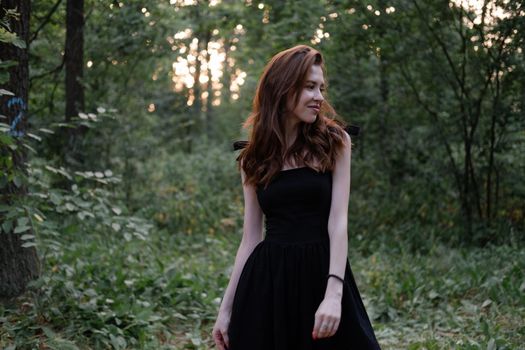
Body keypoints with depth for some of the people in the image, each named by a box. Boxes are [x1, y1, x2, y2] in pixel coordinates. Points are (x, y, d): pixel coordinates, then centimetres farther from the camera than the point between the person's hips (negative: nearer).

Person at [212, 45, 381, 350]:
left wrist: (334, 293, -19)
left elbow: (338, 221, -8)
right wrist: (227, 306, 5)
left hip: (321, 273, -1)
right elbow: (251, 237, 7)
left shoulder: (335, 142, -1)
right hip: (267, 279, 2)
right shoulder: (254, 157, 6)